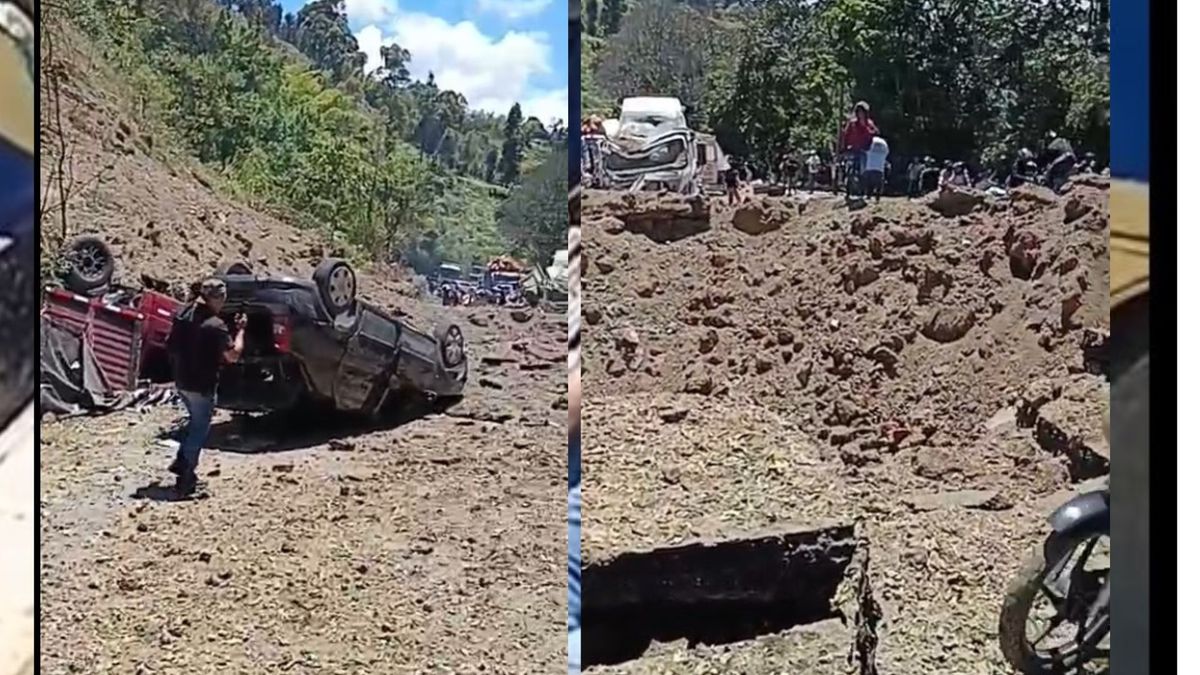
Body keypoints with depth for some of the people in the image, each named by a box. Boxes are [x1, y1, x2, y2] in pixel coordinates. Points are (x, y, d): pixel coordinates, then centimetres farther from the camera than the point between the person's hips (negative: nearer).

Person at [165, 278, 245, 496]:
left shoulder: (183, 315, 1)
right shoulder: (215, 325, -22)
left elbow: (170, 345, 12)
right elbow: (233, 355, -18)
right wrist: (241, 330, -7)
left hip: (182, 381, 8)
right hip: (202, 386, -8)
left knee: (196, 421, 27)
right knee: (199, 429, 5)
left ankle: (181, 462, 26)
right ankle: (185, 478, 6)